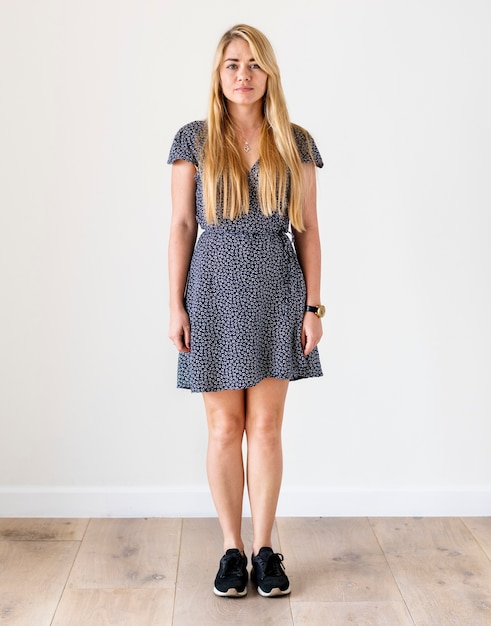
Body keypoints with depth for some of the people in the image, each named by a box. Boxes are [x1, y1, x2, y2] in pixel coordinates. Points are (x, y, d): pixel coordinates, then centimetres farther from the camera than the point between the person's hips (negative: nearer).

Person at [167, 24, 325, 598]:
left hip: (277, 290, 1)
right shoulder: (194, 140, 4)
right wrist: (176, 304, -4)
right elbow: (182, 225, 2)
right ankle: (232, 549, 20)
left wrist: (312, 306, -2)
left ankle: (265, 549, 19)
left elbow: (307, 229, 5)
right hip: (215, 290, 0)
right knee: (224, 427, 5)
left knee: (266, 426, 5)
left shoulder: (295, 143, 6)